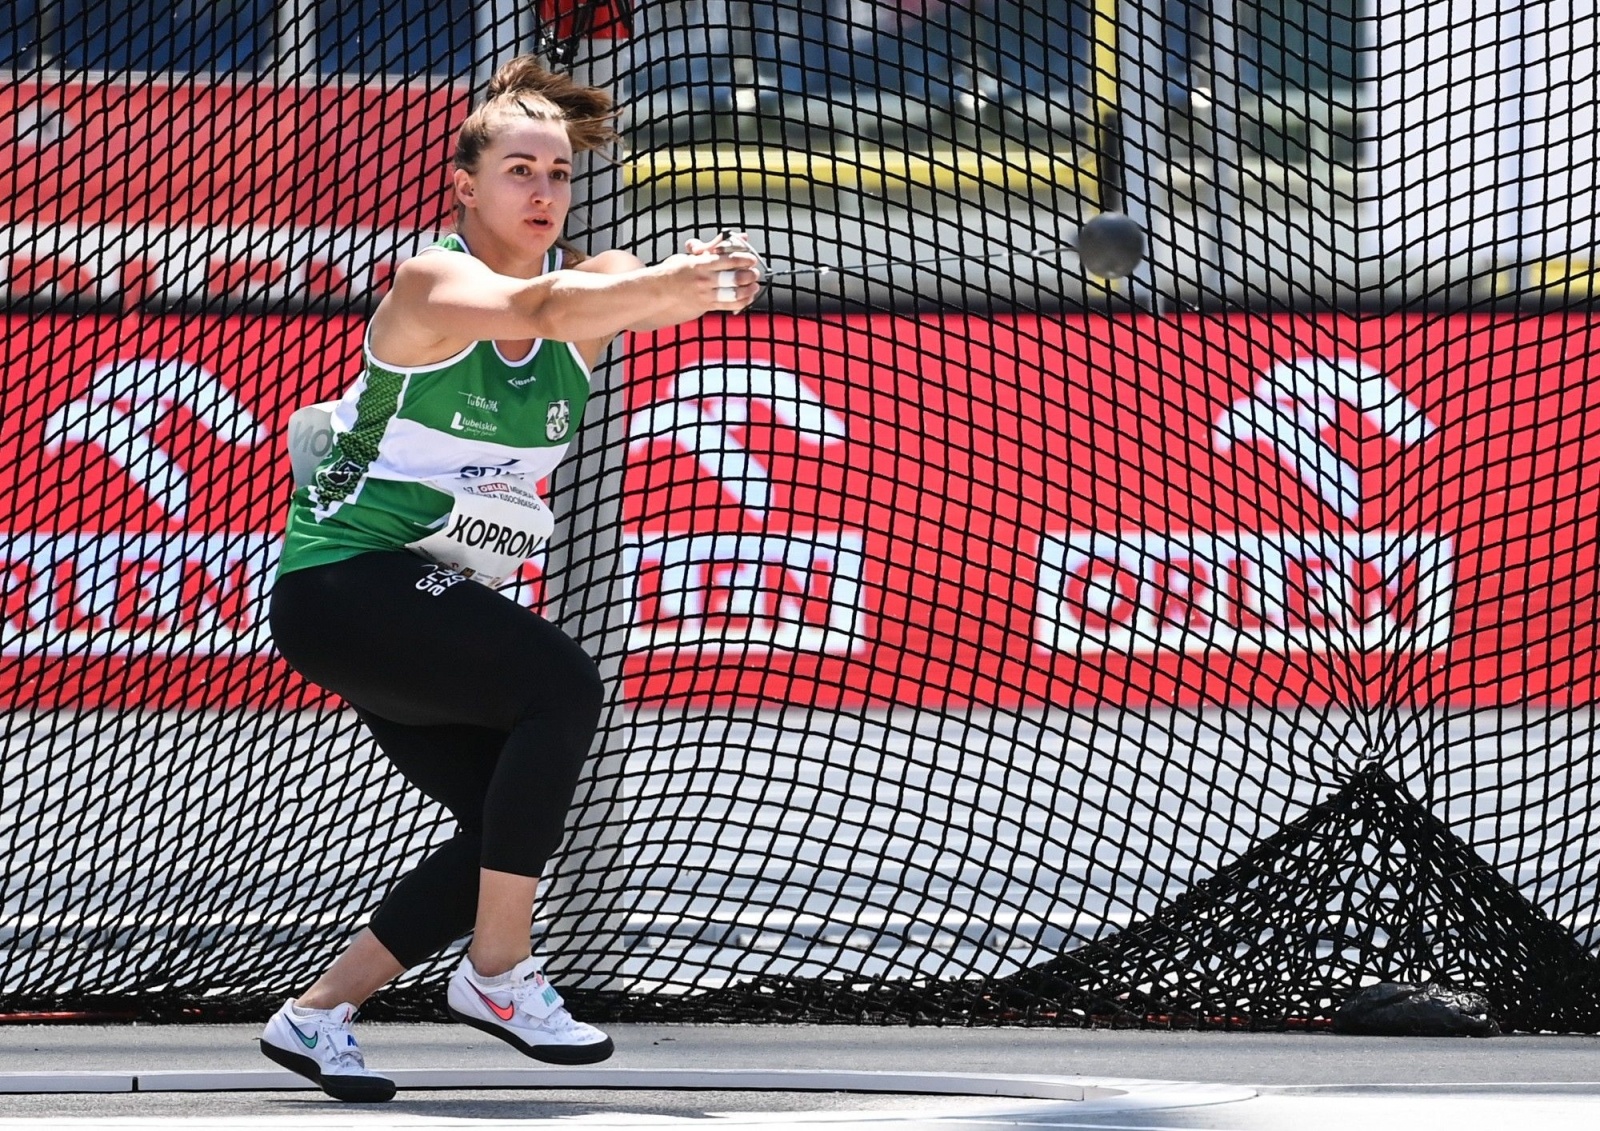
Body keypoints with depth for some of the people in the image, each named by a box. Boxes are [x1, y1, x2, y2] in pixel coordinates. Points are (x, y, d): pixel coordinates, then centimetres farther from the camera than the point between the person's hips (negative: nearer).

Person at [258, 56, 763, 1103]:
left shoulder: (583, 280, 2)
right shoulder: (432, 284, -18)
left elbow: (626, 296, -20)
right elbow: (529, 305, -39)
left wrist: (694, 284, -45)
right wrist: (669, 280, -57)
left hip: (429, 608, 8)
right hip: (341, 584, -8)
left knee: (511, 829, 3)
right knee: (562, 685, -27)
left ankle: (318, 1015, 15)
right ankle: (499, 975, -21)